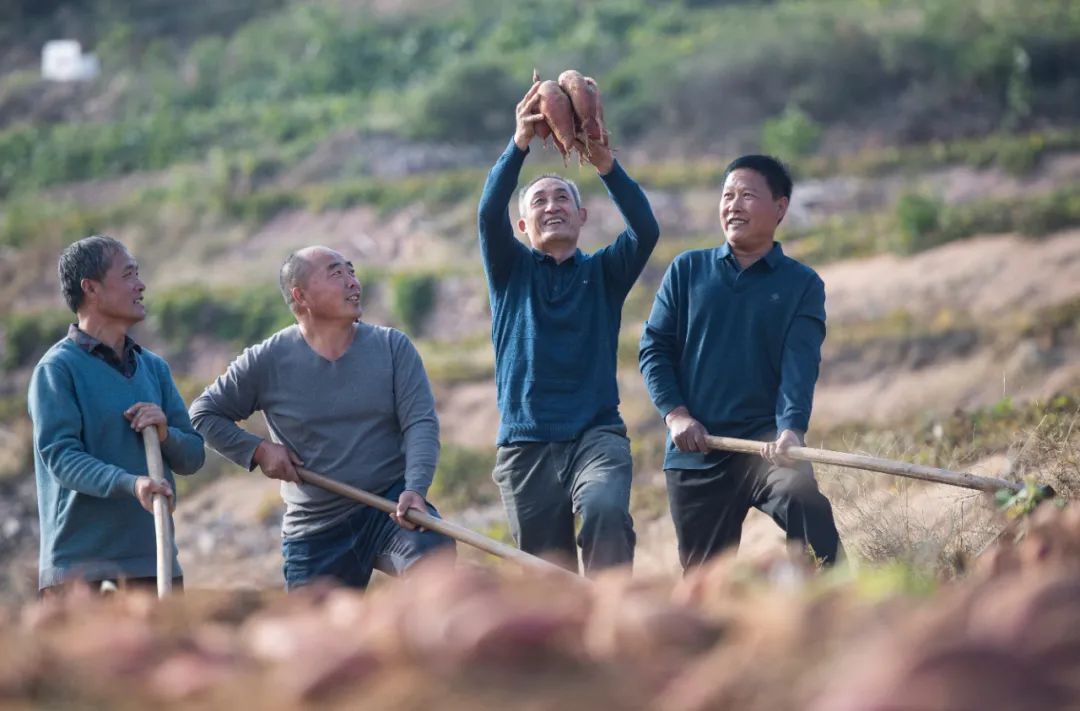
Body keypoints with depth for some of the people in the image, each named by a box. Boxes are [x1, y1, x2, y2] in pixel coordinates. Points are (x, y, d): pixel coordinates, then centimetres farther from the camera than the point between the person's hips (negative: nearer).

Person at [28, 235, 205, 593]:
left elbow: (193, 457, 16)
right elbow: (60, 456, -16)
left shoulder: (154, 367, 16)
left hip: (156, 563, 7)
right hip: (82, 567, -7)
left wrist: (164, 433, -7)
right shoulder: (57, 369, -4)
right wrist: (131, 484, -31)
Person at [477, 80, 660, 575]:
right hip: (525, 445, 1)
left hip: (597, 436, -1)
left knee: (606, 510, -32)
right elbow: (489, 214, -6)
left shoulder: (604, 273, 13)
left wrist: (606, 164, -22)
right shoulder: (510, 270, 13)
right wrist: (520, 144, -21)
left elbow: (646, 230, -7)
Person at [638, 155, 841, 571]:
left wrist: (790, 428, -26)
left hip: (765, 440, -2)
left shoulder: (802, 284, 4)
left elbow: (800, 365, -9)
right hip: (694, 453, 3)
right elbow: (654, 347, 6)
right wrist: (675, 413, -9)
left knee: (805, 501, -33)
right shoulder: (687, 271, 9)